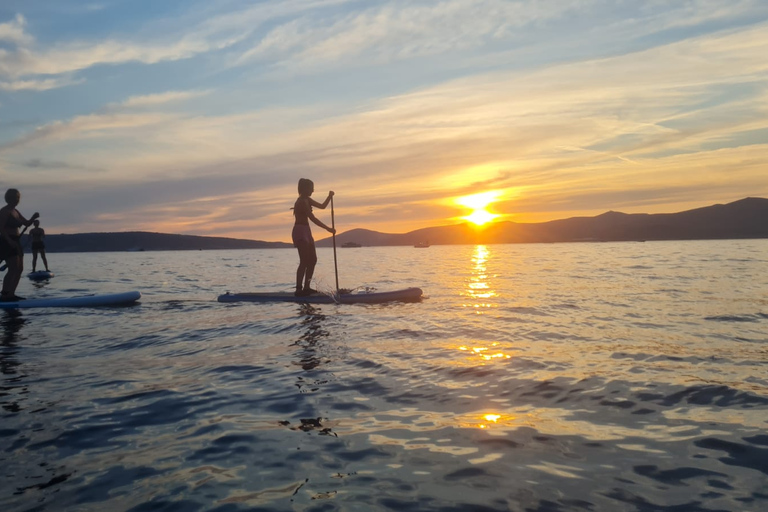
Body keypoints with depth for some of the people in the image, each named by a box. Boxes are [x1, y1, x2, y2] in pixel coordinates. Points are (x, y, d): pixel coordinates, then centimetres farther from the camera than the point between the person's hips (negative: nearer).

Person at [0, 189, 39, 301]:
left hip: (15, 242, 10)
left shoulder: (15, 212, 18)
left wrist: (33, 217, -1)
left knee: (19, 269, 7)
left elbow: (26, 223, 19)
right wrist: (9, 241, -26)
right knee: (13, 269, -16)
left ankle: (11, 294, 11)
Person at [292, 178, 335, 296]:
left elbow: (322, 206, 20)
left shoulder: (307, 200, 15)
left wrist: (329, 196, 3)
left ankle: (306, 287, 13)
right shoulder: (302, 201, -15)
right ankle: (298, 289, -13)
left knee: (313, 260, 10)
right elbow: (312, 218, -20)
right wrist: (327, 229, -20)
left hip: (306, 231, 10)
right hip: (300, 231, -10)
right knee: (304, 261, -13)